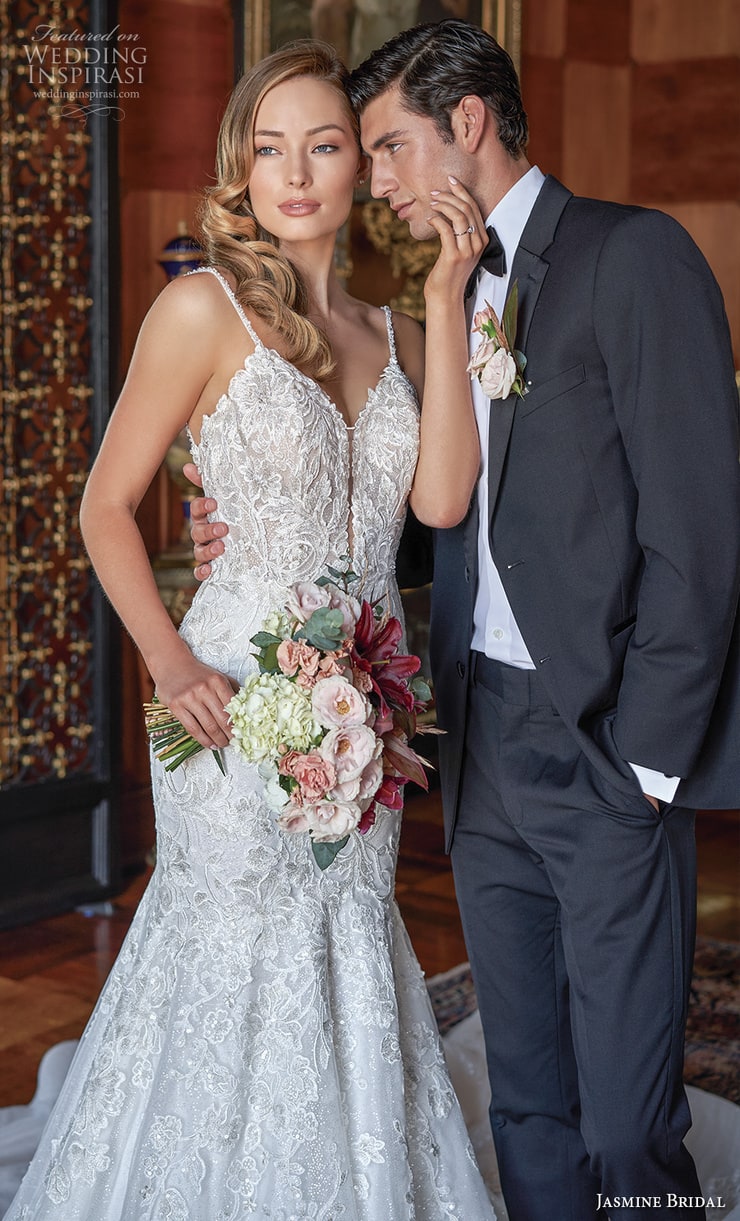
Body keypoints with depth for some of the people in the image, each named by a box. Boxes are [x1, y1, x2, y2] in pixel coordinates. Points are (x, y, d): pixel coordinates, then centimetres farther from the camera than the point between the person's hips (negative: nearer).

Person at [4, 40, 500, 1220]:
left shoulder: (392, 332, 10)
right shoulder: (204, 309, -6)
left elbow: (443, 495, -6)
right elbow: (107, 506, -4)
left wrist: (445, 301, -7)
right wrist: (171, 665, -16)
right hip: (245, 709, -5)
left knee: (349, 966, 15)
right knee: (241, 971, 3)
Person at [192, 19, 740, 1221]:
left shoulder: (634, 256, -7)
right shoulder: (453, 296, 17)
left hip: (607, 750, -7)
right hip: (484, 749, 7)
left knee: (627, 1120, -2)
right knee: (525, 1098, 14)